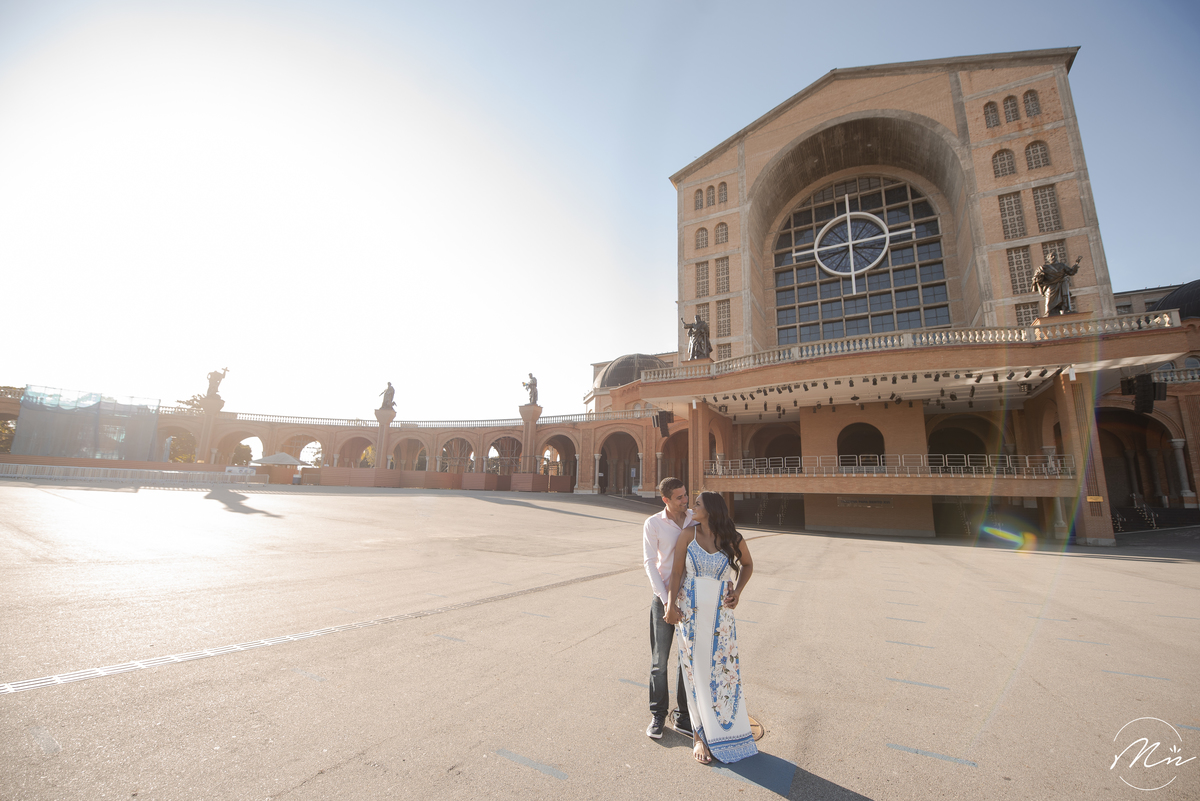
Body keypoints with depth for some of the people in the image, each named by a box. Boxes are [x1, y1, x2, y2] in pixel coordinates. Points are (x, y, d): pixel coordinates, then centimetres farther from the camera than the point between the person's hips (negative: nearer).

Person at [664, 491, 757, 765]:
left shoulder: (733, 540, -4)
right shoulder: (688, 535, -4)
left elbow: (747, 564, 14)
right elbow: (677, 570, -5)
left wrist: (737, 592, 1)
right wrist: (671, 604, -11)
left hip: (720, 614, 0)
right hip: (689, 611, 0)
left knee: (724, 672, 6)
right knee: (696, 672, 7)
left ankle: (726, 731, 26)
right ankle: (701, 735, 22)